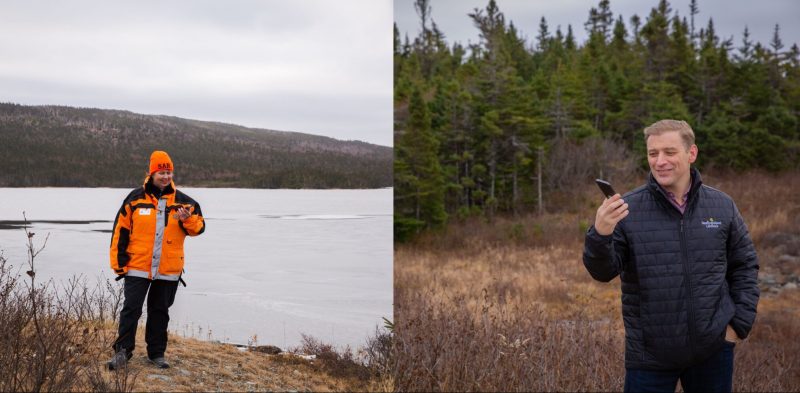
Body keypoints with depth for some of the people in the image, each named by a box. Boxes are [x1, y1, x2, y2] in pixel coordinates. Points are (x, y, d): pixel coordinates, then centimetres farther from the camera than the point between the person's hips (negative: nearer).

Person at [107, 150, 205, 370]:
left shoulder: (182, 201, 4)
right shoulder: (136, 198, -1)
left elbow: (198, 227, 4)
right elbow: (120, 231, 1)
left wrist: (188, 219, -19)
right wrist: (119, 262, -2)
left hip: (168, 270, 2)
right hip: (137, 267, -2)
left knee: (160, 311, 12)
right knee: (131, 309, -2)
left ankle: (157, 353, 22)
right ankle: (123, 350, 7)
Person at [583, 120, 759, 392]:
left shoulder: (722, 206, 1)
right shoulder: (628, 209, -7)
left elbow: (744, 265, 10)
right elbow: (603, 271, -10)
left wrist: (740, 323, 2)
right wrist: (600, 234, -29)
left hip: (713, 349, 2)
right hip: (649, 355, -2)